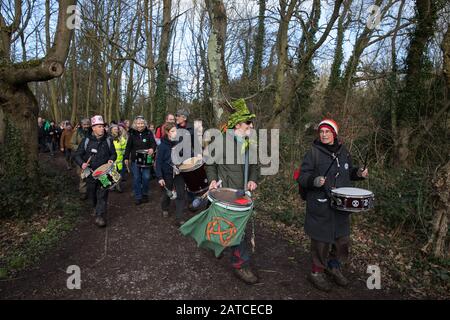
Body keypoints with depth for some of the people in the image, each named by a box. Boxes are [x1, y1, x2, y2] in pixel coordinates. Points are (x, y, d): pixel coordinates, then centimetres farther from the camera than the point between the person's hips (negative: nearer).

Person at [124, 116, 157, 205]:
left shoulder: (149, 133, -1)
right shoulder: (132, 134, 2)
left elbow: (153, 143, -7)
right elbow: (128, 147, 3)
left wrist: (152, 148, -30)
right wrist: (126, 158, -1)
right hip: (135, 159, 1)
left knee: (146, 178, 1)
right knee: (136, 178, 4)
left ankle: (145, 194, 22)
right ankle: (138, 197, 14)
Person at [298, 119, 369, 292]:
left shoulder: (343, 151, 7)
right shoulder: (313, 153, -10)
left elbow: (348, 172, 21)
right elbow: (302, 177, -12)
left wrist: (358, 173, 1)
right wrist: (314, 180, -32)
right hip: (321, 207, -6)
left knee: (342, 237, 18)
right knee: (321, 239, 3)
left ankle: (334, 267, 42)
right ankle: (316, 272, 25)